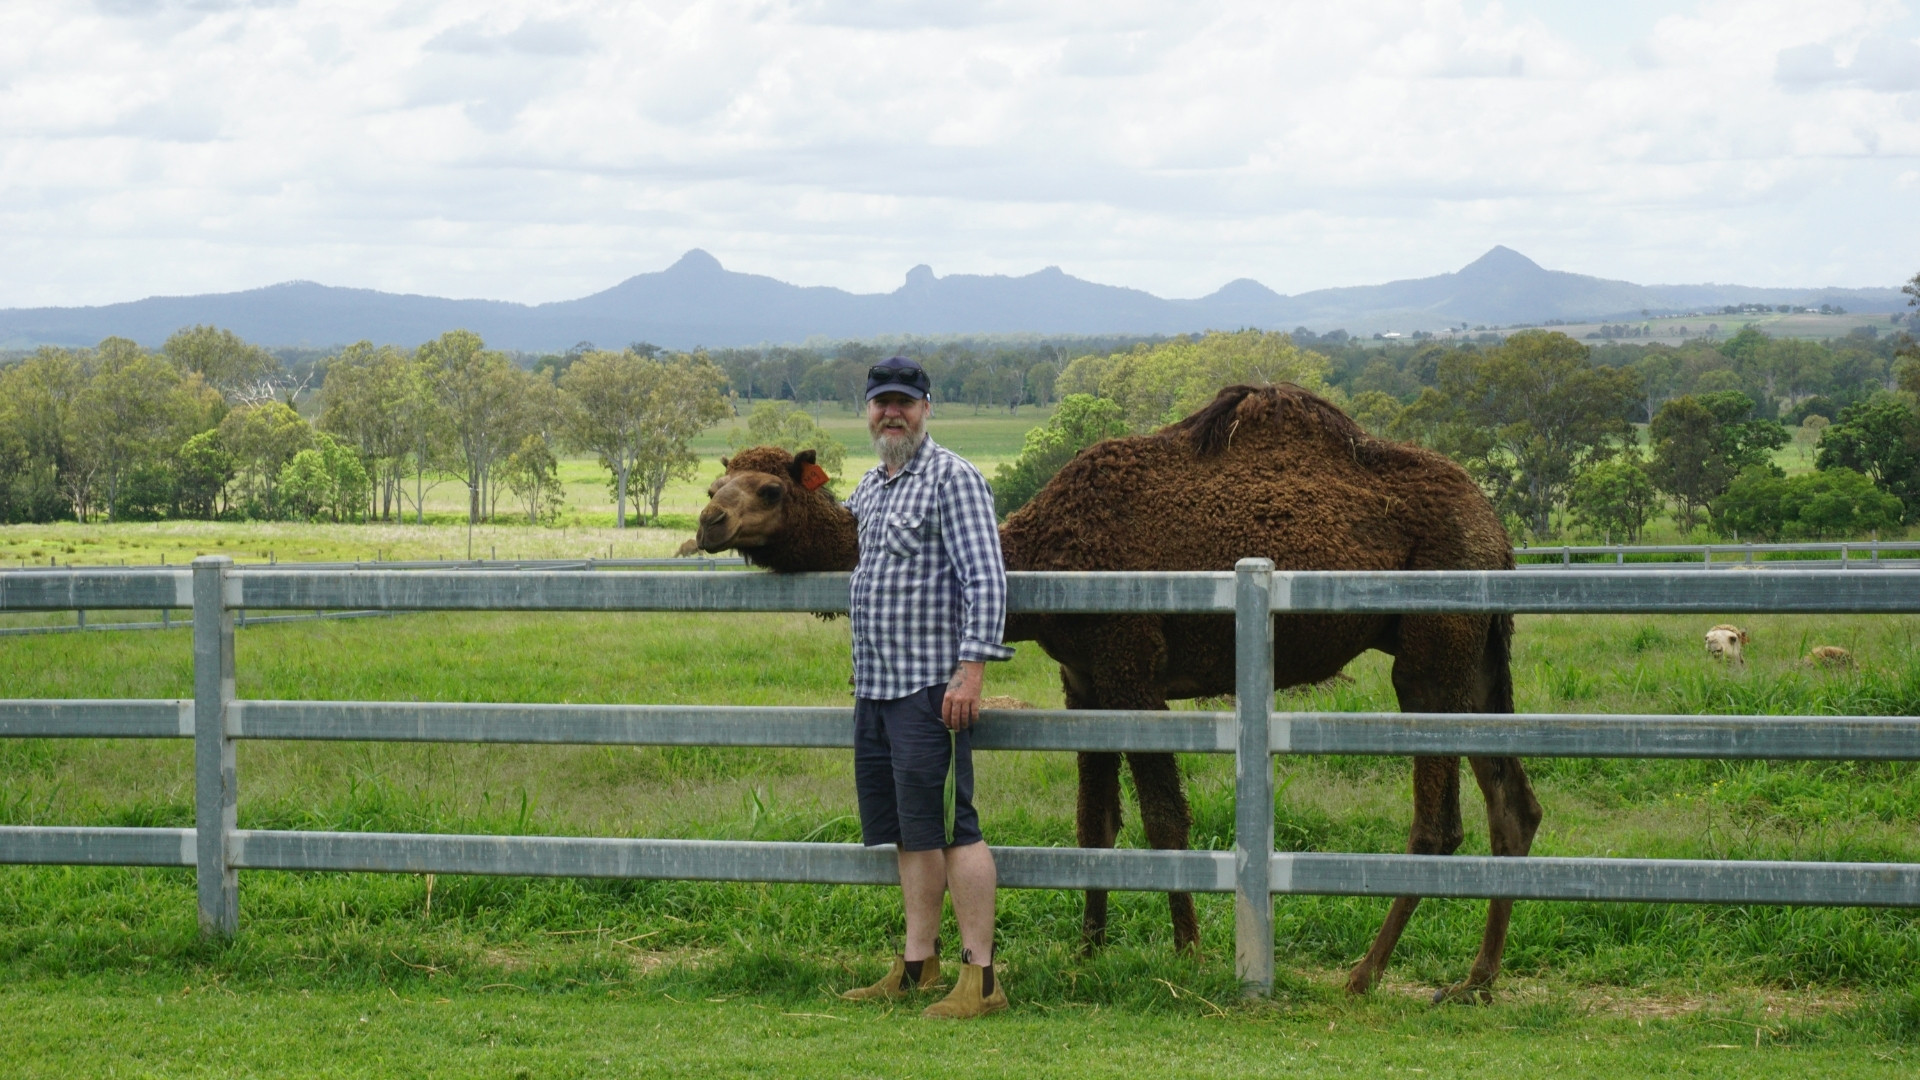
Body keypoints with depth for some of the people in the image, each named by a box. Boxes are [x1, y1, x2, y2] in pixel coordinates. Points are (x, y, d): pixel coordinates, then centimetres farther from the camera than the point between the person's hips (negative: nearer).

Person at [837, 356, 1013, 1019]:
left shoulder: (952, 478, -8)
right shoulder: (870, 488, 17)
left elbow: (986, 580, -15)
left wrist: (971, 670, -21)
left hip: (930, 686, -8)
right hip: (875, 685, 8)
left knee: (948, 826, -10)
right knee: (908, 831, 11)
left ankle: (980, 977, -10)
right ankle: (918, 965, 16)